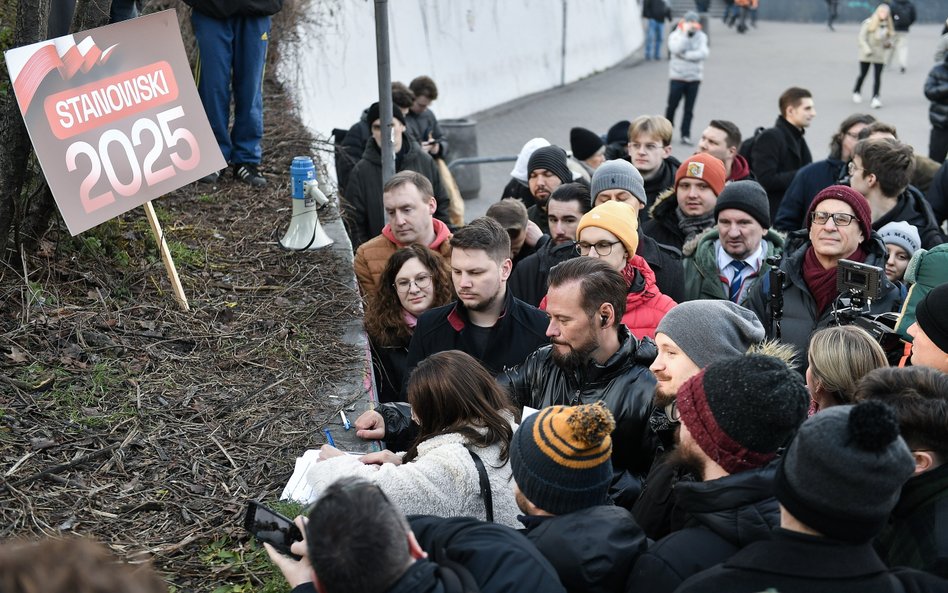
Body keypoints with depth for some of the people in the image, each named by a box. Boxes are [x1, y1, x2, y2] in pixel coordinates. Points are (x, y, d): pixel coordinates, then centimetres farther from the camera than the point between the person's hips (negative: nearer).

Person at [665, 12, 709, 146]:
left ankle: (685, 135, 7)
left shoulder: (701, 36, 1)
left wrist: (685, 54, -16)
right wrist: (685, 33, -22)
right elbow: (676, 49, -20)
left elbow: (703, 53, -12)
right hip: (677, 76, -1)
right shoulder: (675, 35, -2)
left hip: (694, 78, 1)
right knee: (672, 105, 4)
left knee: (689, 109, 2)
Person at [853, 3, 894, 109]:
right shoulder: (868, 23, -12)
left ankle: (875, 99, -7)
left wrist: (889, 43, -5)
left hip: (880, 54, 2)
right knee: (863, 74, 10)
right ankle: (856, 92, 37)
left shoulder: (888, 26, 3)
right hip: (867, 54, -2)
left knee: (877, 76, -6)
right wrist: (867, 50, -19)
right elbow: (862, 37, -11)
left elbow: (891, 36, 17)